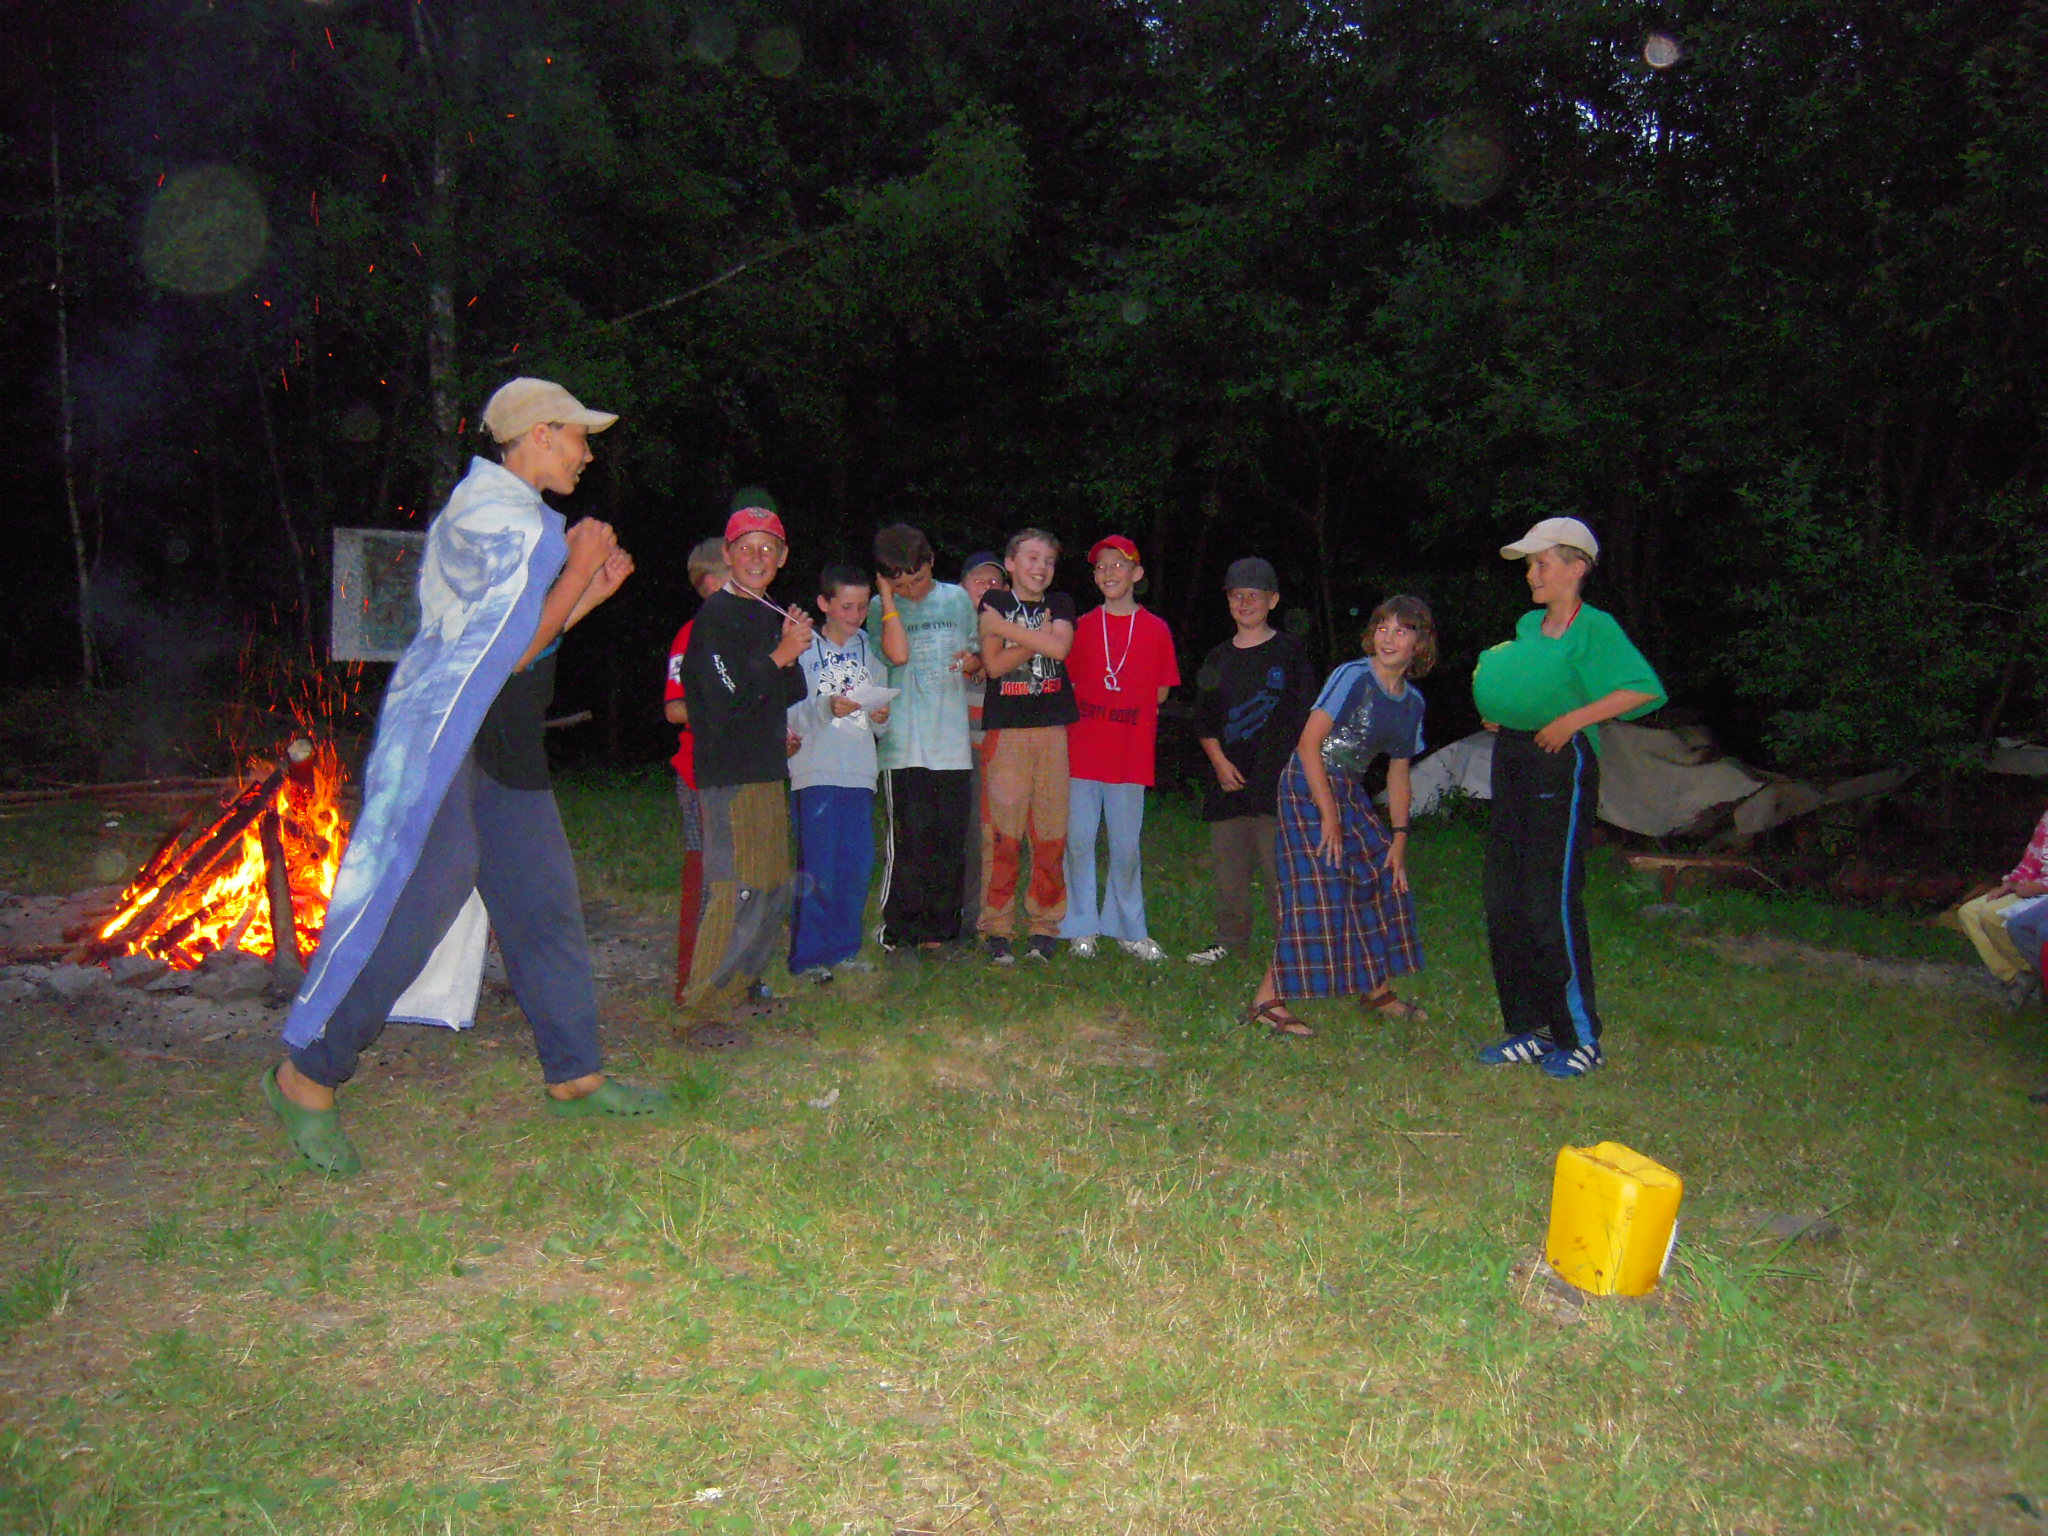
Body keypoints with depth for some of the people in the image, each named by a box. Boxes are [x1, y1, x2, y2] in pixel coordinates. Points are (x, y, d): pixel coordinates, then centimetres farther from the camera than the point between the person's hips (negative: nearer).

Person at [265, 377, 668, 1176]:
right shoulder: (492, 516, -13)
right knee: (406, 905, -9)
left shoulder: (522, 516, 19)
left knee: (544, 902, 9)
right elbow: (512, 651, -18)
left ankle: (575, 1076, 17)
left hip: (503, 746, 10)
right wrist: (580, 568, -9)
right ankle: (307, 1075, 4)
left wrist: (591, 590, 13)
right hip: (444, 739, -10)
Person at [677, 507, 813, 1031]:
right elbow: (726, 702, -19)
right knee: (737, 892, -12)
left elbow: (792, 695, 21)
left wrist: (795, 648, 6)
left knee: (773, 889, 16)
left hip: (768, 770, 10)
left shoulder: (770, 614, 17)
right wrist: (781, 655, -17)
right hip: (731, 776, -10)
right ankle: (703, 1011, -5)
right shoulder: (716, 615, -11)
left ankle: (738, 993, 28)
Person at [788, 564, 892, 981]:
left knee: (858, 865, 4)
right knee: (818, 866, -6)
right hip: (816, 772, -4)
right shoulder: (804, 651, 3)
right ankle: (810, 955, 2)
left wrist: (882, 717, -5)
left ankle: (844, 948, 16)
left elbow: (882, 726, 17)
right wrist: (826, 709, -22)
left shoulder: (870, 653, 15)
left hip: (860, 773, 4)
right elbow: (790, 717, -6)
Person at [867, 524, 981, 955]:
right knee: (909, 842, -5)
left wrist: (973, 662, -3)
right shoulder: (882, 609, 3)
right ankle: (900, 932, 6)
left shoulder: (957, 599, 11)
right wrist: (887, 596, -10)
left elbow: (977, 656, 20)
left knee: (950, 842, 7)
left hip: (952, 743, 3)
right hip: (904, 745, -3)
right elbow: (897, 654, -17)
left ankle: (938, 931, 17)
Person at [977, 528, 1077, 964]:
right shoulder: (993, 603, 9)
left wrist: (1006, 627, -4)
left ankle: (1045, 925, 12)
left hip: (1053, 731, 2)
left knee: (1051, 834, 0)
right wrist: (1037, 638, -5)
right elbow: (994, 664, -3)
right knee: (1001, 834, -7)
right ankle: (996, 929, 1)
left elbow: (1059, 648, -5)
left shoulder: (1060, 604, 15)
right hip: (1005, 730, -2)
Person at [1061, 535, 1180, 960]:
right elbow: (1066, 683, 13)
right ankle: (1081, 929, 12)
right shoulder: (1082, 627, 7)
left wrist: (1118, 712, 3)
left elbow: (1160, 693, 8)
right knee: (1078, 842, 1)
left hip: (1131, 756, -1)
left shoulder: (1156, 629, 5)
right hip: (1081, 753, 1)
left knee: (1127, 847, 6)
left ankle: (1129, 930, 18)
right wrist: (1087, 714, 1)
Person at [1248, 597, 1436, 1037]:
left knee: (1387, 880, 12)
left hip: (1351, 794, 8)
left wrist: (1398, 838, 9)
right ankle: (1266, 1001, -10)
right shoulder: (1353, 677, -14)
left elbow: (1398, 774, 15)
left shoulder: (1412, 702, 9)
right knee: (1319, 892, -14)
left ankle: (1377, 990, 30)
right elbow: (1309, 745, -18)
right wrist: (1328, 815, -19)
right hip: (1309, 788, -8)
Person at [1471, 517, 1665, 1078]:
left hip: (1561, 764, -8)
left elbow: (1647, 690, -21)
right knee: (1503, 901, 9)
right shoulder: (1527, 625, 14)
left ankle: (1581, 1037, 7)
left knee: (1551, 902, -7)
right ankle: (1529, 1030, 19)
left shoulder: (1595, 627, -9)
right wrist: (1497, 711, 9)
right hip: (1511, 759, 8)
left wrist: (1574, 719, -23)